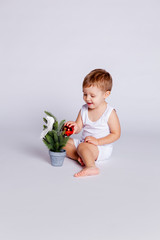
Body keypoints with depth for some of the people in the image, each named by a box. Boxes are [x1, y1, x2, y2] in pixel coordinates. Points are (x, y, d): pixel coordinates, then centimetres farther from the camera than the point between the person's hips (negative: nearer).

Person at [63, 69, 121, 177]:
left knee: (82, 147, -34)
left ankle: (91, 167, -57)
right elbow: (79, 127, 5)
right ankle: (80, 157, -25)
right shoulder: (84, 110, 3)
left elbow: (116, 134, -13)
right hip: (85, 142, 8)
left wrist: (97, 141, -22)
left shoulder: (110, 112, -13)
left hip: (102, 147, -8)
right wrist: (75, 127, -22)